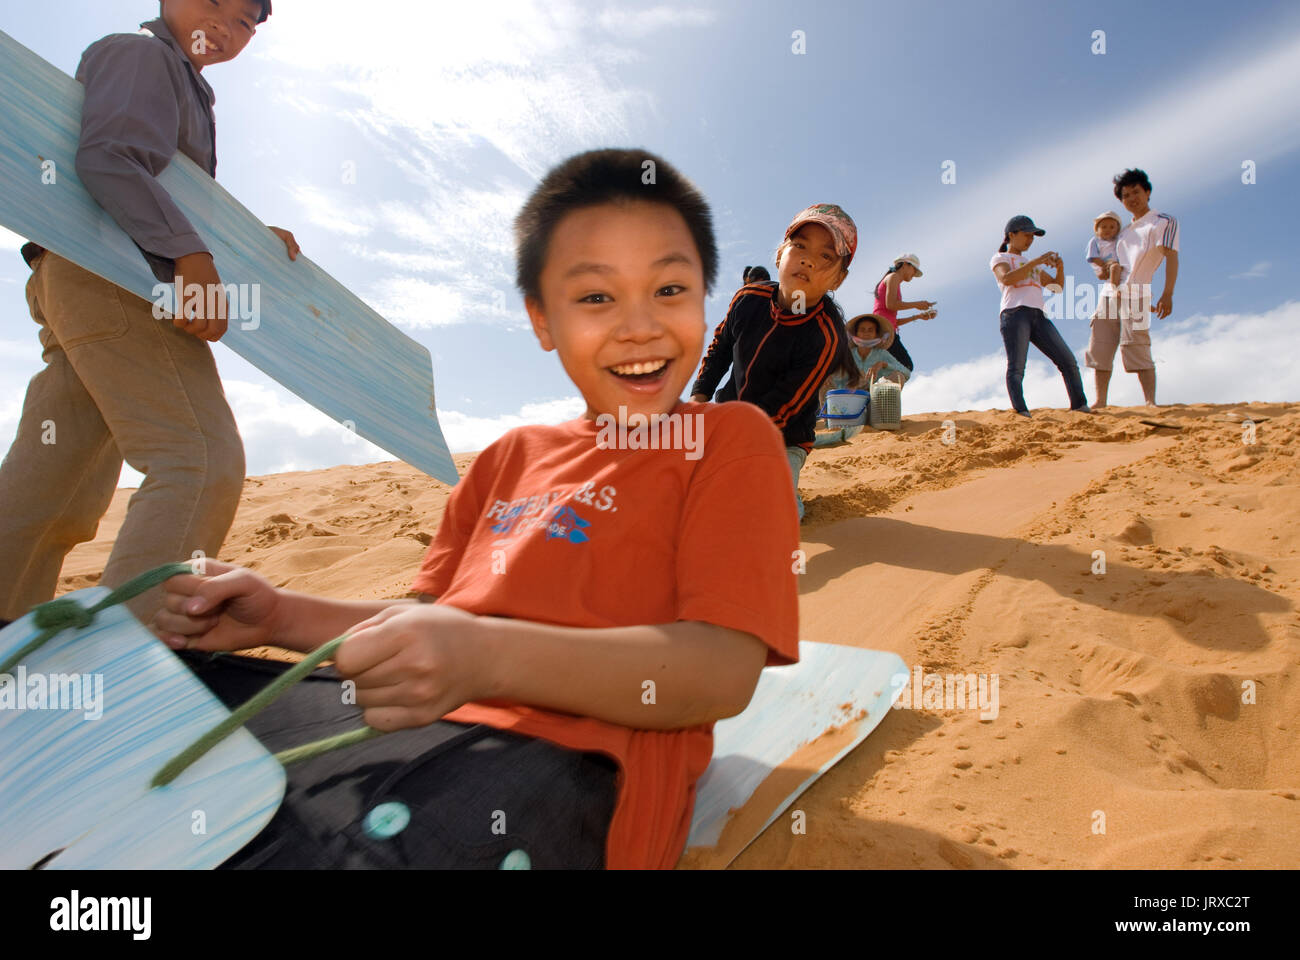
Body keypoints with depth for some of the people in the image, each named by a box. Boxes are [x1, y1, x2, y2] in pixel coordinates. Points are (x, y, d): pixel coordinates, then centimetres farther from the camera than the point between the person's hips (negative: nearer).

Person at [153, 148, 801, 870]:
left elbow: (724, 672, -12)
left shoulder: (731, 438, 2)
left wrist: (488, 657, -25)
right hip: (411, 719, 7)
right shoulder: (512, 456, 22)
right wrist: (279, 617, 9)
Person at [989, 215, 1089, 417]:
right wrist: (1036, 261, -8)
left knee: (1068, 361, -3)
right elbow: (1006, 278, -7)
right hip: (1014, 313, -6)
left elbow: (1057, 285, 30)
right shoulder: (999, 258, 15)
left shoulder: (1033, 265, 34)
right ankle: (1021, 412, -24)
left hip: (1038, 315, 6)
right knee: (1016, 367, -16)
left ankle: (1080, 407, -2)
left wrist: (1060, 266, 11)